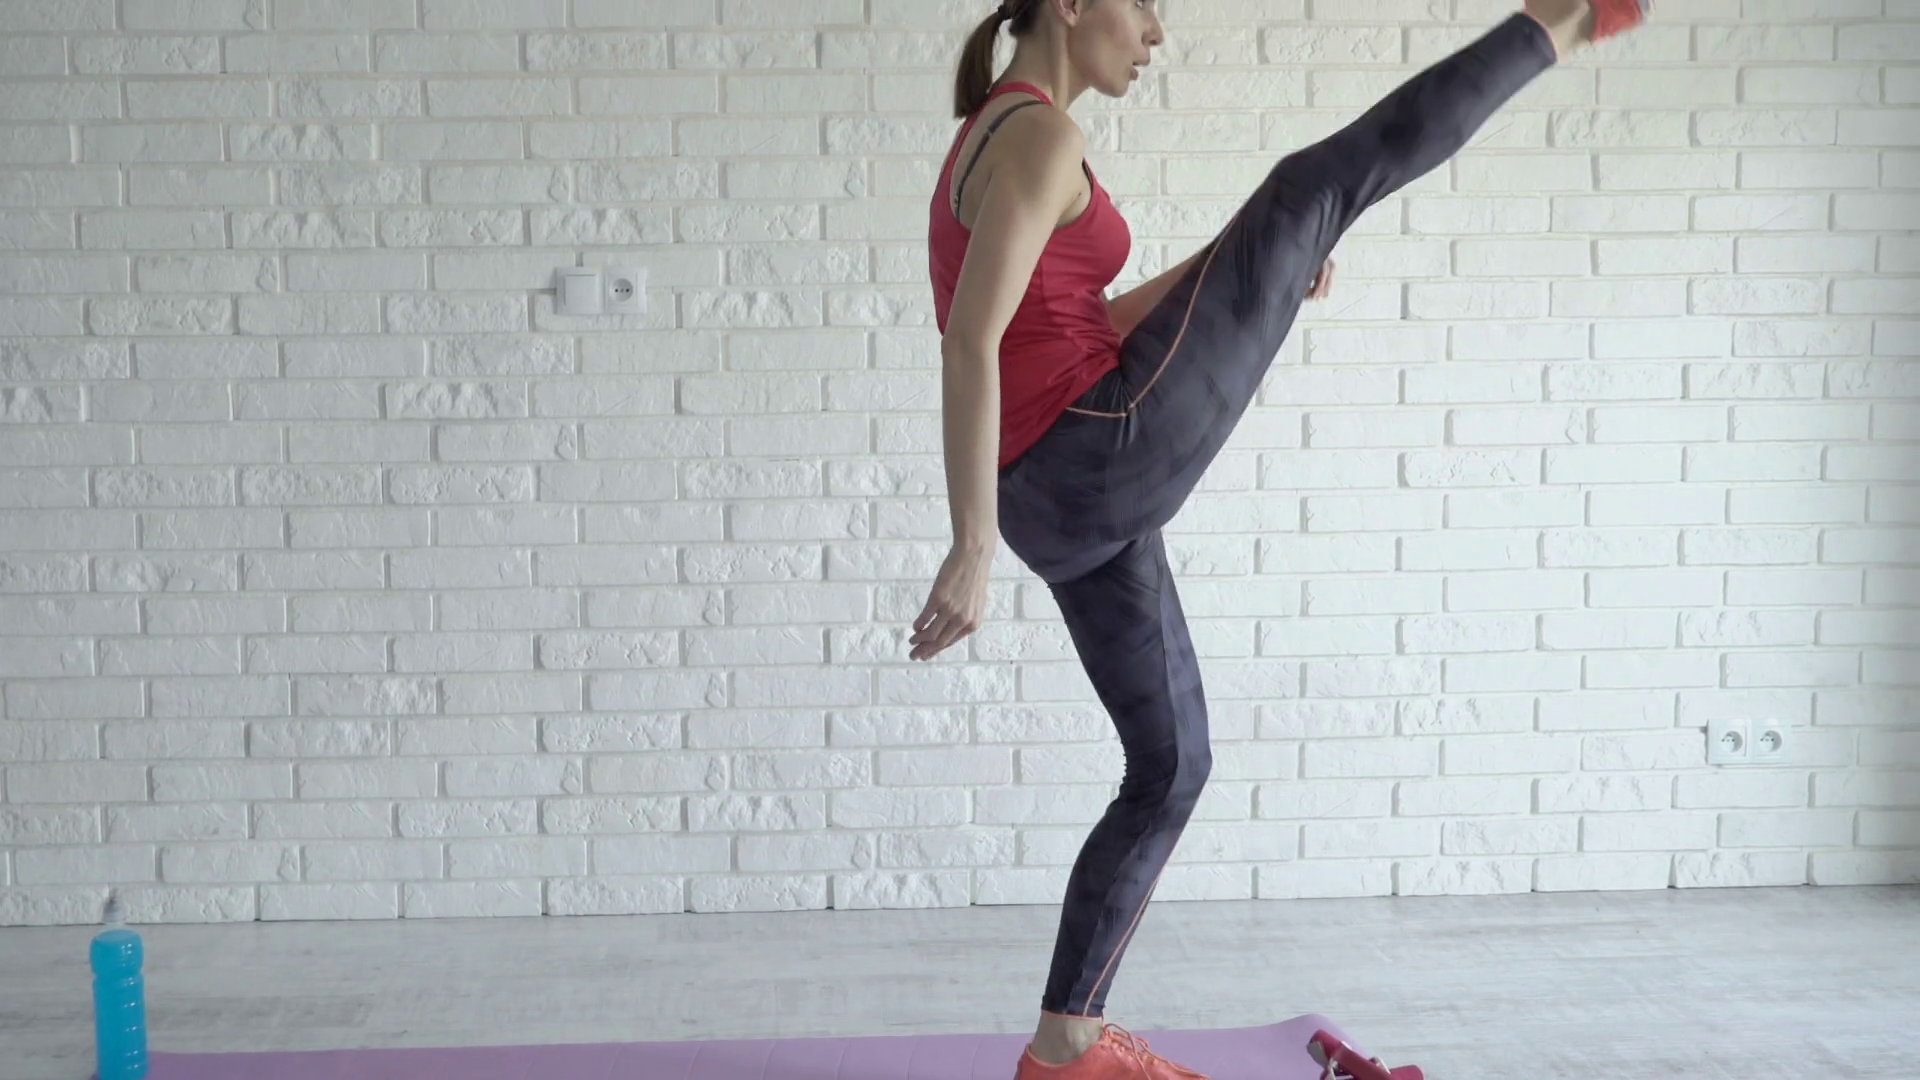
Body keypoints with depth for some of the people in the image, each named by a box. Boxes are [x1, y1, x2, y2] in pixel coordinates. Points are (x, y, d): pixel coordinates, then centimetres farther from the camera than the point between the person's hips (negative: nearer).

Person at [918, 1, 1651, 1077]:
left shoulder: (991, 143, 20)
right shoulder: (1039, 134, -10)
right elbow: (970, 345, -21)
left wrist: (1238, 266, 22)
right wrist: (973, 549, -26)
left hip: (1070, 506, 10)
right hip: (1110, 453, -10)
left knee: (1171, 763, 19)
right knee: (1316, 186, 2)